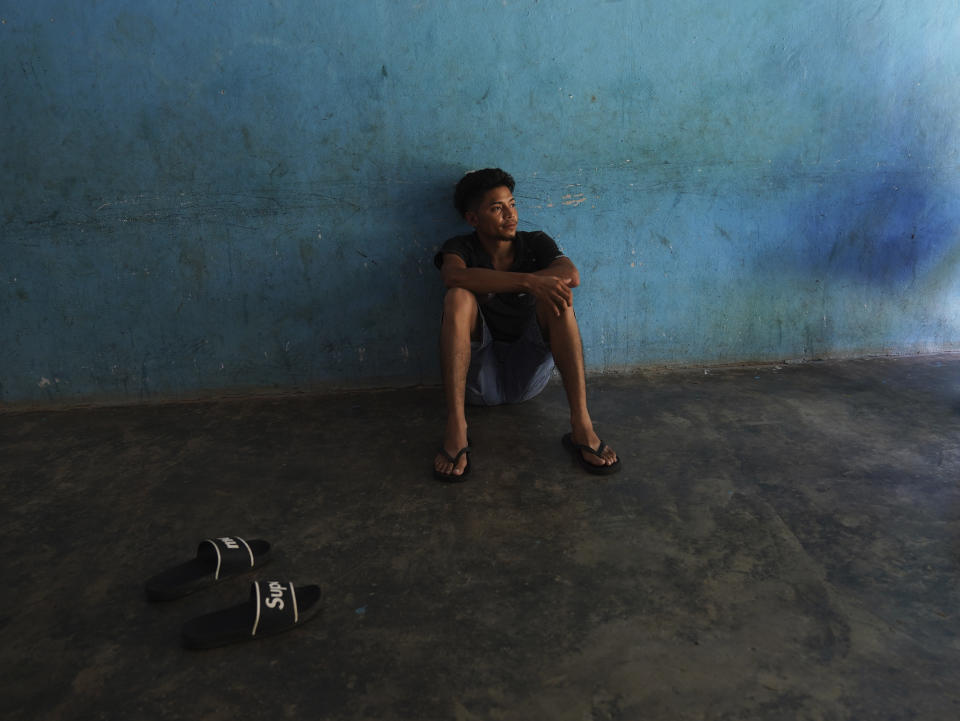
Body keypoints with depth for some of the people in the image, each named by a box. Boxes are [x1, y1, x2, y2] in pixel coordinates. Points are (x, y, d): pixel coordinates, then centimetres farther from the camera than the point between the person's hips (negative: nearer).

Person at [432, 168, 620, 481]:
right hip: (479, 377, -1)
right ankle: (455, 430, -36)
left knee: (556, 295, -22)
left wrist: (491, 285, -20)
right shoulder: (460, 248, 1)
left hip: (527, 374, 1)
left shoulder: (536, 243, 7)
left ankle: (581, 425, -31)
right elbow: (454, 276, -26)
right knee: (458, 297, -26)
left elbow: (571, 275, -16)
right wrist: (526, 282, -37)